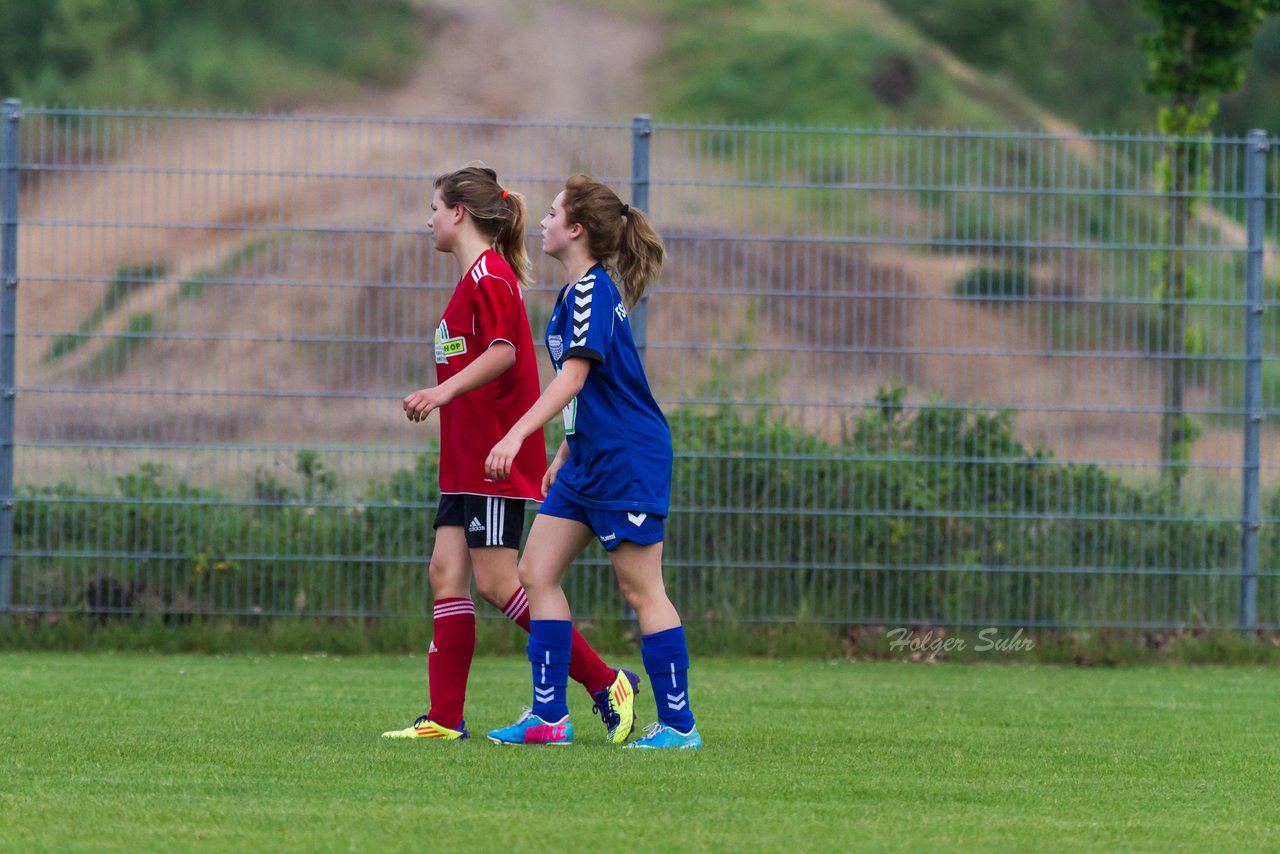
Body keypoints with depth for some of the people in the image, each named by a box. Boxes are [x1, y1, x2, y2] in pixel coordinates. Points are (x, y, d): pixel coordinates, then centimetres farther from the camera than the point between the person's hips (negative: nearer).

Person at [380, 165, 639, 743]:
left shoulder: (488, 275, -12)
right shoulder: (476, 277, 19)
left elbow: (503, 352, -24)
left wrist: (445, 391, -33)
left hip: (496, 457, -10)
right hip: (467, 458, 10)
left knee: (496, 582, -10)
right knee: (446, 572, 3)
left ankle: (605, 683, -4)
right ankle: (445, 718, 0)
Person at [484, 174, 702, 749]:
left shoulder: (594, 291, -16)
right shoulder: (577, 292, 14)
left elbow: (573, 377, -26)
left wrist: (517, 435, -34)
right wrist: (563, 455, 26)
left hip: (628, 459, -10)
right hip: (588, 460, 10)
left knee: (641, 590, -5)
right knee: (537, 573, 5)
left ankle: (678, 724, 1)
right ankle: (548, 716, 6)